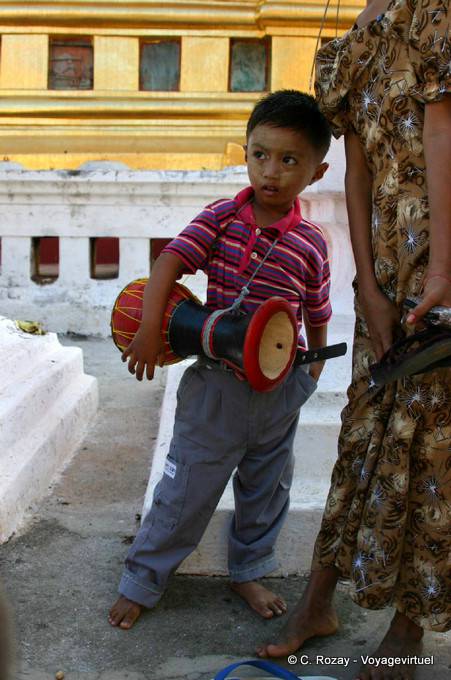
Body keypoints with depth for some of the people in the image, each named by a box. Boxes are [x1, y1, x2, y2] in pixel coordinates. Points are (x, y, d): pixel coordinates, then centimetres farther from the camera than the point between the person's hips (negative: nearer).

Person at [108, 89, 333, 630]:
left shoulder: (311, 244, -3)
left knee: (267, 488, 18)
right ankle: (141, 581, 24)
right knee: (186, 488, 6)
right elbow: (170, 261, -16)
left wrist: (312, 374, 7)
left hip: (280, 388, 3)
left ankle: (248, 571, 41)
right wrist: (150, 330, -27)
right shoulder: (222, 217, -7)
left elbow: (316, 315, 7)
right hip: (217, 382, -2)